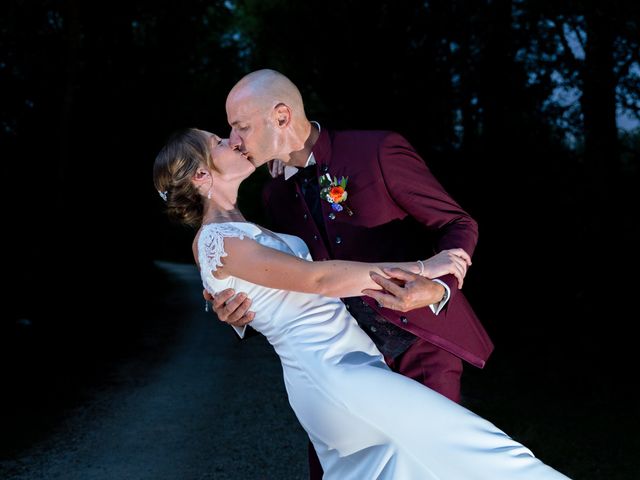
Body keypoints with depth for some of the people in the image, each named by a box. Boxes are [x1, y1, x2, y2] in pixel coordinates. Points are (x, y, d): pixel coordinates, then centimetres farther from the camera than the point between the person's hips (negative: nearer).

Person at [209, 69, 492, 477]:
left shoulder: (380, 151, -15)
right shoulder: (277, 195, 4)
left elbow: (458, 225, -10)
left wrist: (438, 288, -30)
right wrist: (241, 314, -9)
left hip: (424, 340, -5)